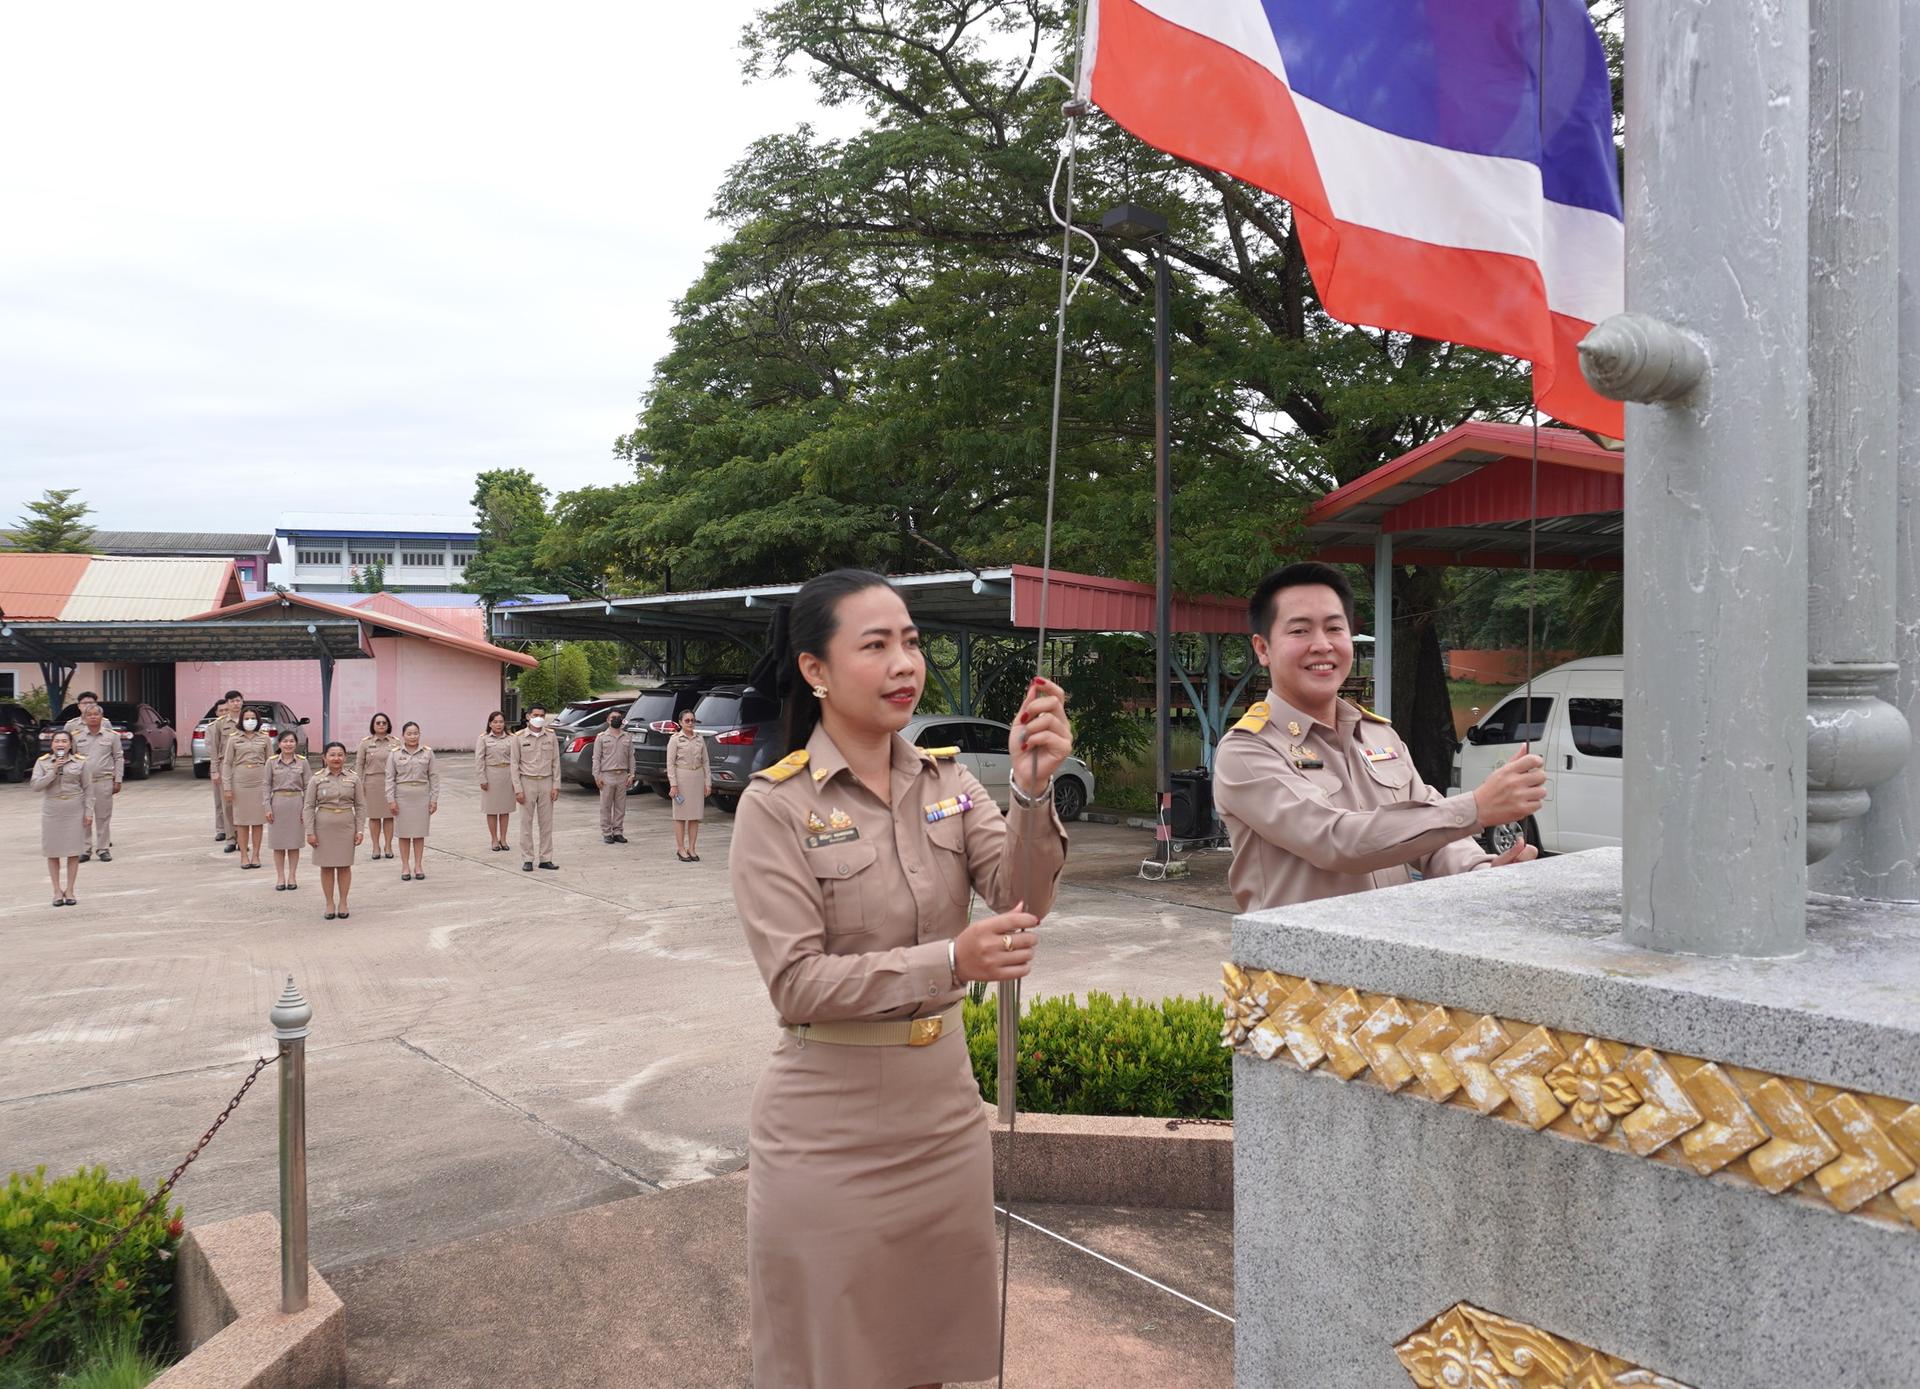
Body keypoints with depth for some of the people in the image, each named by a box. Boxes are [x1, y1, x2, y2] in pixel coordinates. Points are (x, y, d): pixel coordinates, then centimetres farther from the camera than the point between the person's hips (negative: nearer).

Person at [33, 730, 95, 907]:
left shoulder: (81, 763, 0)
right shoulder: (43, 762, 1)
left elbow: (88, 789, 2)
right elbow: (36, 785, -8)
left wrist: (89, 811, -3)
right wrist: (53, 771, -18)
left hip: (75, 812, -1)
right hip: (52, 812, 1)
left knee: (73, 851, 3)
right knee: (53, 852, 5)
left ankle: (69, 890, 13)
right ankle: (57, 891, 15)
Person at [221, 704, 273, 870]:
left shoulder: (265, 738, 5)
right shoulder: (233, 738, 3)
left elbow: (270, 762, 6)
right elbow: (227, 763, 4)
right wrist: (227, 787, -2)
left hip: (260, 782, 0)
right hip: (240, 782, 0)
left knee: (258, 819, 4)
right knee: (241, 819, 3)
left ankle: (255, 855, 12)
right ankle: (244, 856, 10)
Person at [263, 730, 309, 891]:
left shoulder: (302, 762, 1)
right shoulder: (272, 762, 1)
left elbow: (308, 786, 2)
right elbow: (266, 785, 2)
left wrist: (306, 809, -3)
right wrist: (267, 807, -5)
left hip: (296, 803, 0)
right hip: (277, 803, 0)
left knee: (294, 842, 5)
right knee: (278, 842, 4)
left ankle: (292, 876, 15)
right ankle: (280, 877, 13)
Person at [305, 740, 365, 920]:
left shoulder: (353, 778, 1)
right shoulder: (317, 780, -1)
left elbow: (360, 806, 4)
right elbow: (309, 806, 0)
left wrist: (360, 830, -2)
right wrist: (310, 832, -5)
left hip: (346, 826, 0)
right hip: (324, 826, 0)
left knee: (344, 866, 6)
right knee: (326, 866, 5)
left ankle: (343, 903, 17)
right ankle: (329, 904, 16)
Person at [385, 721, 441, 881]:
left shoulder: (427, 752, 1)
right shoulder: (395, 754, 0)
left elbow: (434, 777, 2)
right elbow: (390, 778, 0)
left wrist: (434, 799, -1)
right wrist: (391, 800, -5)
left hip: (422, 796, 0)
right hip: (402, 797, 0)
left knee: (419, 832, 6)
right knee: (404, 833, 5)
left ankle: (418, 866, 15)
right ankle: (405, 867, 14)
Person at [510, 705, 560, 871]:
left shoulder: (551, 736, 4)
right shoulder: (519, 737, -2)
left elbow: (556, 762, 6)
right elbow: (514, 764, -1)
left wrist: (556, 786, -1)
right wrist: (518, 789, -7)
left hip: (546, 783, 2)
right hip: (527, 782, -2)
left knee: (546, 823, 5)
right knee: (526, 823, 2)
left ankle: (546, 859, 11)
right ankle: (527, 860, 8)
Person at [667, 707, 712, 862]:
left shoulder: (700, 739, 10)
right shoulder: (675, 739, -3)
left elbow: (705, 762, 11)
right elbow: (670, 763, -6)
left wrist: (707, 782, 5)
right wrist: (673, 784, -13)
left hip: (697, 778, 4)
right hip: (681, 777, -4)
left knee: (695, 815, 5)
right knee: (681, 815, 0)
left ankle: (692, 848, 11)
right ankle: (680, 849, 6)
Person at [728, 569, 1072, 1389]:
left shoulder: (947, 781, 0)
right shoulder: (776, 805, -14)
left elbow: (1022, 902, -10)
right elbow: (797, 983, -18)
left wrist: (1033, 790, -27)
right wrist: (949, 962, -30)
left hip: (942, 1106, 5)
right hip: (831, 1128, -4)